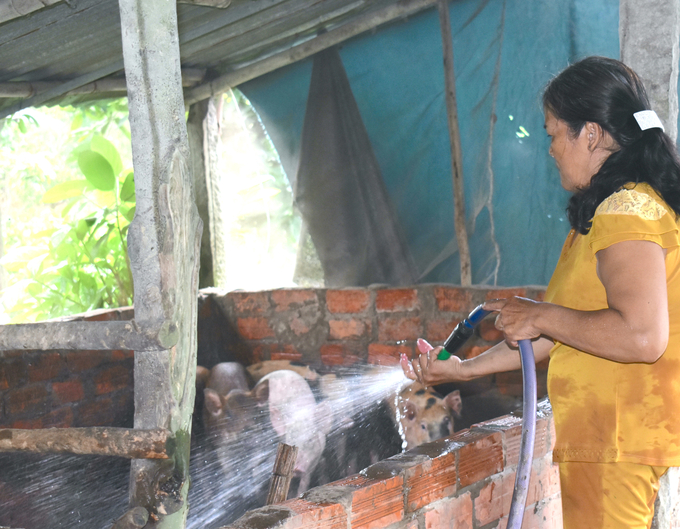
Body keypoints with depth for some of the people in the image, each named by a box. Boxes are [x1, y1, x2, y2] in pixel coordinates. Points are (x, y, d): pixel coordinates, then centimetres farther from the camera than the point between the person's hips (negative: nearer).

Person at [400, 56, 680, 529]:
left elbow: (641, 336, -28)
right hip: (603, 439, 10)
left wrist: (542, 316, -14)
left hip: (621, 445, -10)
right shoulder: (611, 211, 17)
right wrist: (466, 369, 22)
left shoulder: (628, 211, -16)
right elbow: (568, 334, 22)